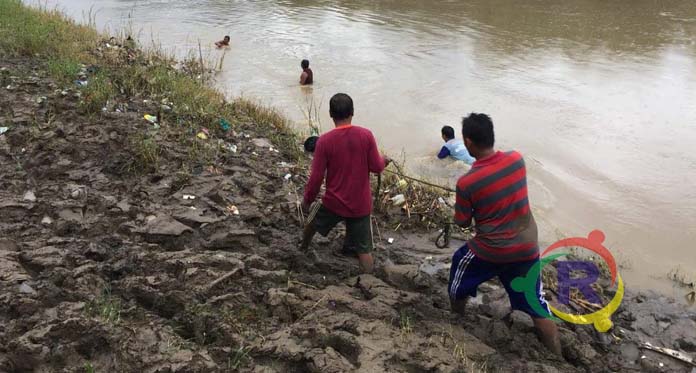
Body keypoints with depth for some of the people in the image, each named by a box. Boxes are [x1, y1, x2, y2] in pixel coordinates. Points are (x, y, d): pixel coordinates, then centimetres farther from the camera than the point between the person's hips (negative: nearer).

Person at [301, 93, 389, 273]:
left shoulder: (325, 140, -17)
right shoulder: (366, 135, -14)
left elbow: (316, 176, -12)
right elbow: (376, 167, -6)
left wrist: (307, 200, 4)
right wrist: (383, 159, 17)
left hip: (334, 202, 1)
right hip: (360, 204, 0)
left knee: (314, 224, 32)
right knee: (364, 250, 8)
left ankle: (303, 247, 57)